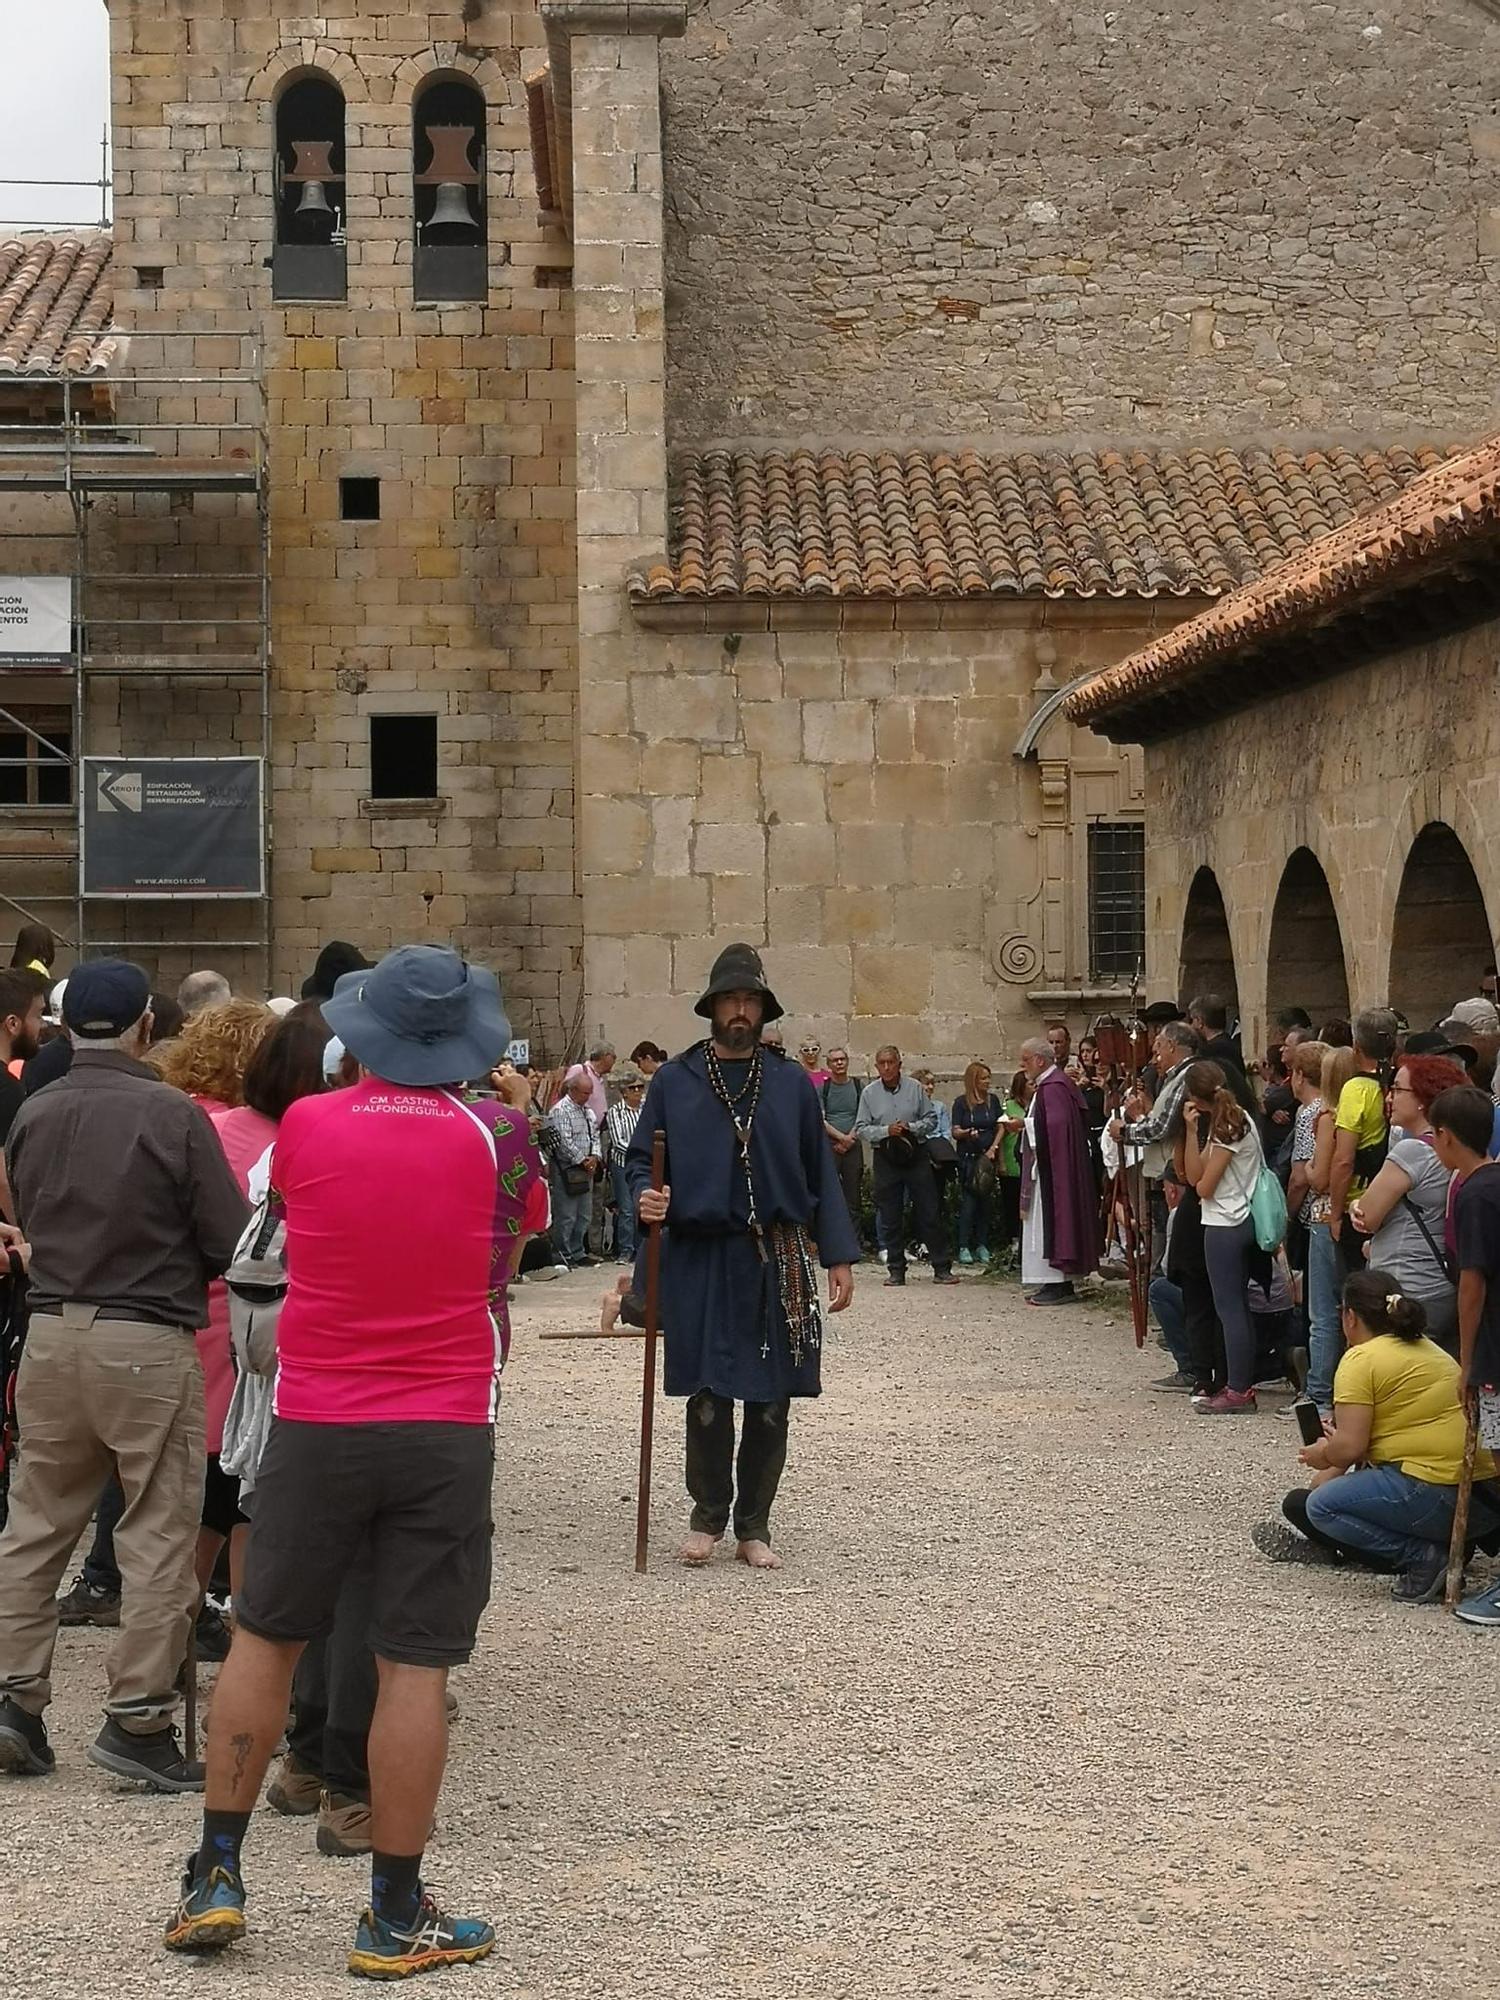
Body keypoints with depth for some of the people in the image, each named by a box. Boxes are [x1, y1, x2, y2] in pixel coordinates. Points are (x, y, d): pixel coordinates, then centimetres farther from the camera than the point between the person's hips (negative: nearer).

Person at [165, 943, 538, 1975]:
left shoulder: (306, 1125, -4)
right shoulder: (499, 1135, -5)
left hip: (314, 1423, 1)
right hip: (446, 1428, -1)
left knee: (264, 1638, 15)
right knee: (415, 1668, 2)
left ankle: (215, 1876, 20)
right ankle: (395, 1915, 9)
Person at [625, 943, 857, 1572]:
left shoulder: (790, 1084, 9)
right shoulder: (674, 1082, 5)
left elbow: (820, 1173, 10)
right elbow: (640, 1158, 8)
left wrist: (839, 1257, 4)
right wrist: (645, 1196, -15)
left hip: (777, 1262, 2)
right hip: (700, 1260, -1)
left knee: (770, 1399, 5)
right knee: (708, 1396, 0)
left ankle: (754, 1525, 16)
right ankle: (708, 1514, 19)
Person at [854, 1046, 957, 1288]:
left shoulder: (915, 1088, 2)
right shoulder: (869, 1093, 3)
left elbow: (931, 1119, 5)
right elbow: (861, 1129, 1)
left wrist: (911, 1128, -12)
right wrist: (886, 1131, -14)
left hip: (916, 1155, -1)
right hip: (885, 1158, 1)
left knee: (929, 1213, -1)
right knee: (890, 1217, 4)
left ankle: (942, 1269, 3)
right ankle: (896, 1270, 13)